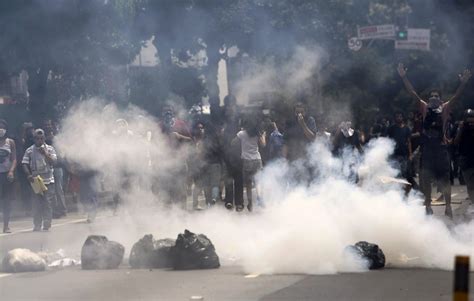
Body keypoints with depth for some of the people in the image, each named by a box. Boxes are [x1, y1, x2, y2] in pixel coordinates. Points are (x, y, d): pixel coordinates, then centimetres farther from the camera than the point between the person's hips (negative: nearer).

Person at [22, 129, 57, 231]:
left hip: (48, 181, 0)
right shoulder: (29, 151, 4)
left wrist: (45, 153, -16)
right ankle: (37, 226, 7)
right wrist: (29, 175, -15)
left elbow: (53, 161, -4)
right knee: (36, 204, 1)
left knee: (48, 204, -3)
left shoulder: (50, 149, 6)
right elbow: (24, 164, -1)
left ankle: (47, 225, 2)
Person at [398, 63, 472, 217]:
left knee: (444, 178, 0)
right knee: (425, 178, 6)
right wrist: (403, 77, -8)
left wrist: (463, 83, -23)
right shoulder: (424, 107, 8)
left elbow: (456, 96, -6)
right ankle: (428, 206, 17)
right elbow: (413, 93, 2)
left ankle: (448, 206, 4)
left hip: (441, 147, -1)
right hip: (426, 147, 2)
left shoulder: (445, 108, 6)